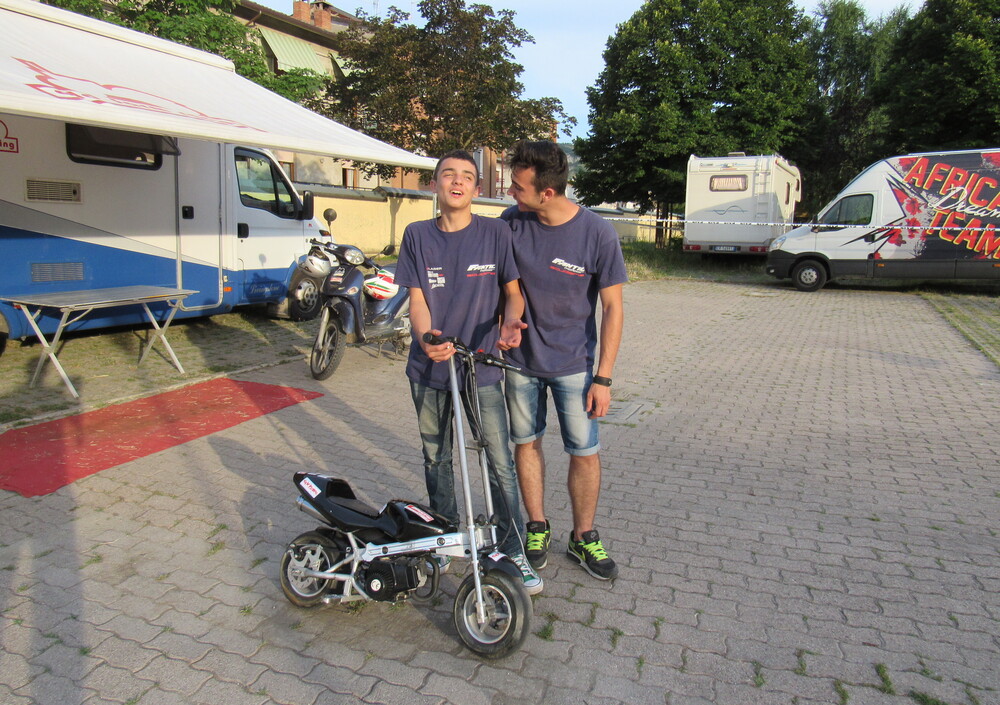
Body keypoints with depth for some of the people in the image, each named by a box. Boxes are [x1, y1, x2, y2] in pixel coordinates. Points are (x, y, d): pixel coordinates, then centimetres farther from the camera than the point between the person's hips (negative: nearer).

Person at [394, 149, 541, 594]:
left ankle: (513, 552, 14)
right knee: (436, 458, 16)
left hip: (482, 365, -2)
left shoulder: (495, 232, -3)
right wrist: (427, 338, -21)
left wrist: (510, 324, -20)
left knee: (501, 463, -3)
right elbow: (417, 298, -1)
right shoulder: (417, 236, 2)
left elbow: (512, 291, 2)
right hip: (429, 365, 3)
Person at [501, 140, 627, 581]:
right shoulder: (511, 222, -7)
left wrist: (603, 377, -12)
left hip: (573, 363, -2)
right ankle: (537, 528, 31)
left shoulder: (597, 234, -15)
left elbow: (613, 307, -10)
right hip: (520, 358, 3)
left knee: (585, 452, 3)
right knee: (526, 442, 12)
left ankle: (583, 537, 24)